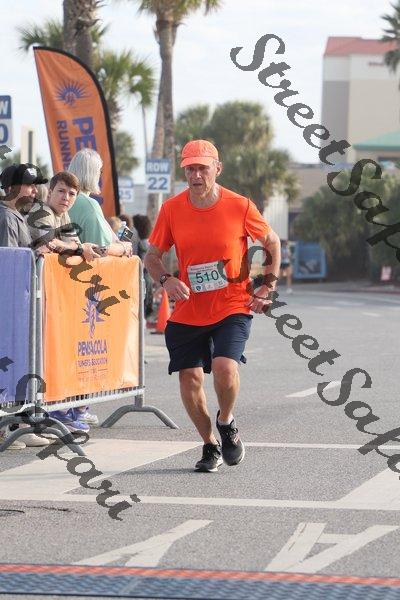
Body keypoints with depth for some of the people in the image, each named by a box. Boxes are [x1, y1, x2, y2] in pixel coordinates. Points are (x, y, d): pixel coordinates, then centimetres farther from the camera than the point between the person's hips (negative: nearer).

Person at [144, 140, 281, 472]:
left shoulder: (240, 207, -8)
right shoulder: (171, 209, -3)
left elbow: (272, 243, 8)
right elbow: (152, 256, 7)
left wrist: (267, 287, 2)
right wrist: (166, 280, -13)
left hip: (233, 307, -3)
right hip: (188, 311, 3)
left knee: (224, 367, -23)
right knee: (190, 379, 0)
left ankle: (226, 423, 8)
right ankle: (210, 446, 22)